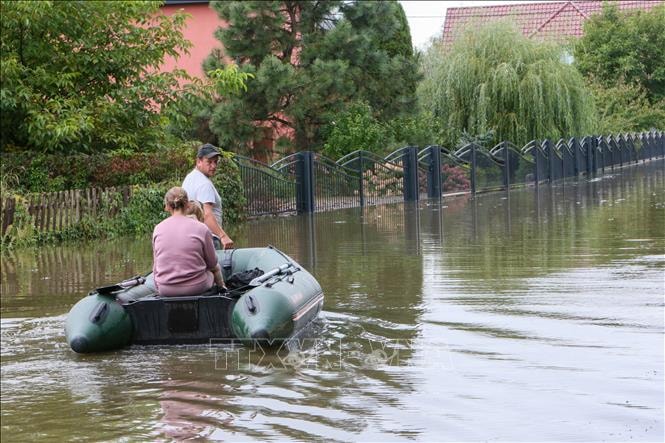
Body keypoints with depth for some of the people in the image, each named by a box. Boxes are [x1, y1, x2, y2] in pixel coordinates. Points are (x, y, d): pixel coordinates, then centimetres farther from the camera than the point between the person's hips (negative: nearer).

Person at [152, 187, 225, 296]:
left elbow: (156, 264, 8)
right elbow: (212, 264, 2)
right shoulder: (201, 229, -9)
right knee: (216, 269, 30)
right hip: (195, 287, -3)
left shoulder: (158, 229, -1)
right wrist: (221, 285, 22)